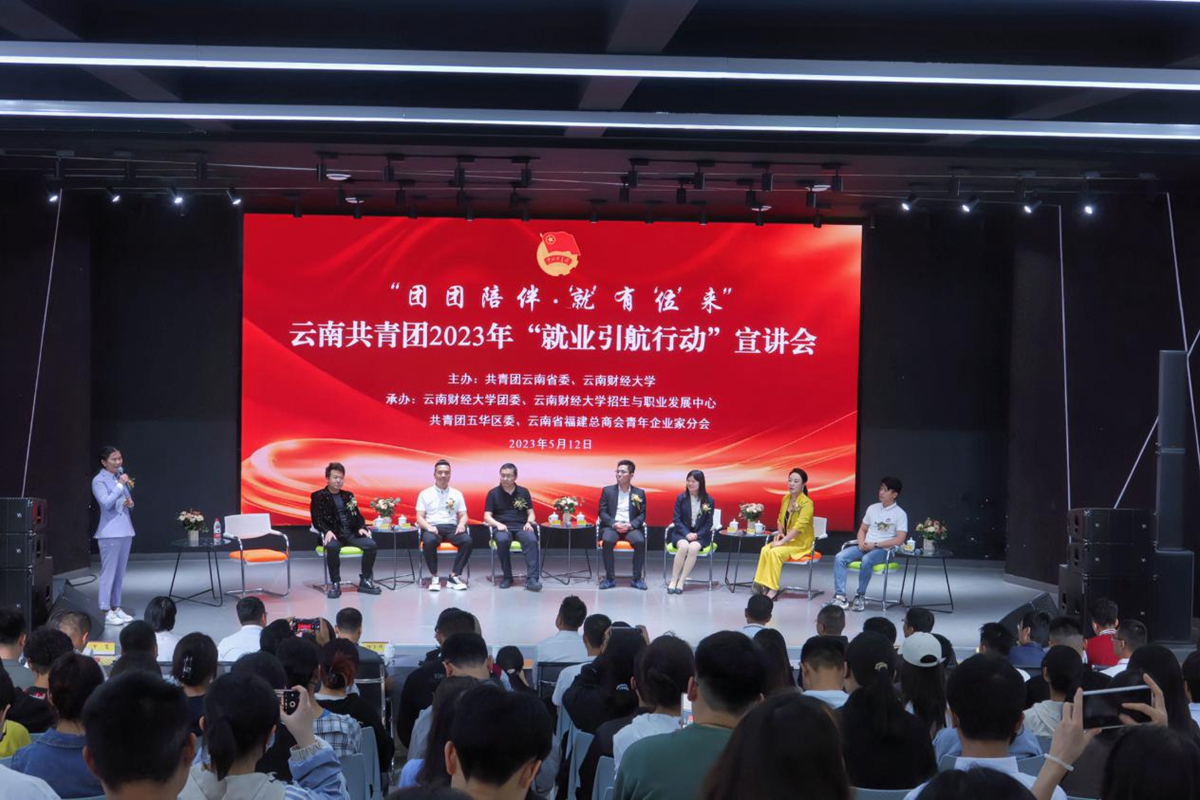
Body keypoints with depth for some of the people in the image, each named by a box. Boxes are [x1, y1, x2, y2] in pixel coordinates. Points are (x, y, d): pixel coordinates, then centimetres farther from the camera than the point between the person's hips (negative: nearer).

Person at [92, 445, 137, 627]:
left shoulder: (121, 476, 12)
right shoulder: (99, 480, -7)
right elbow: (106, 503, -19)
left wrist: (130, 503, -1)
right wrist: (120, 485, -21)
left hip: (125, 530, 7)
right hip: (110, 532, -7)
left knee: (120, 571, 10)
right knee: (108, 572, -6)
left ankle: (116, 607, 16)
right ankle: (105, 612, -3)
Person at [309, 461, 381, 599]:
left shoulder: (348, 495, 20)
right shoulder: (318, 496, 5)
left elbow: (358, 516, 20)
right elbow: (316, 519, -4)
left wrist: (361, 528, -3)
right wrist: (327, 531, -23)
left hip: (351, 533, 5)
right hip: (333, 534, -4)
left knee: (372, 545, -22)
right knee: (333, 547, -40)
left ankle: (365, 581, -9)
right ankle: (335, 584, -25)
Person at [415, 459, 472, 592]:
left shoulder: (457, 494, 17)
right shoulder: (425, 494, 11)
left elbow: (463, 515, 14)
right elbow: (419, 517, 5)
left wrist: (461, 524, -10)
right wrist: (428, 527, -16)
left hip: (452, 528, 2)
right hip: (432, 528, -2)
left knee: (467, 540, -31)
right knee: (428, 541, -39)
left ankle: (454, 576, -23)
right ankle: (434, 577, -22)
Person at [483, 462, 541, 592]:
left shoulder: (523, 492, 14)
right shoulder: (493, 493, 10)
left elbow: (531, 513, 15)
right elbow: (487, 516, 5)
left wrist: (529, 523, -8)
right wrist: (498, 524, -15)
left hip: (521, 526, 1)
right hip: (502, 527, -1)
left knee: (532, 540, -33)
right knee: (502, 540, -37)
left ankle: (532, 579, -39)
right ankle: (507, 577, -20)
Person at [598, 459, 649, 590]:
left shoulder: (639, 493, 11)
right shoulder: (607, 491, 10)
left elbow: (642, 514, 6)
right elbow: (602, 512, 4)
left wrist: (630, 525, -13)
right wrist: (614, 524, -14)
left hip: (631, 527, 0)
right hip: (612, 526, 0)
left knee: (640, 541, -31)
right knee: (607, 540, -34)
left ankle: (637, 578, -17)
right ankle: (610, 578, -21)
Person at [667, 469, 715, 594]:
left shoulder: (709, 501, 0)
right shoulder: (681, 498, 1)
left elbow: (708, 523, 0)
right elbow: (676, 519, -1)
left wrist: (697, 535, -15)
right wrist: (687, 534, -15)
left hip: (700, 535, 0)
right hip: (682, 533, 0)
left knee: (694, 548, -33)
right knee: (684, 546, -33)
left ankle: (681, 582, -27)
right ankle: (673, 580, -25)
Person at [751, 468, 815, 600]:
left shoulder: (806, 503, -16)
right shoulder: (785, 499, 6)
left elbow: (799, 526, -25)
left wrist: (782, 542, -26)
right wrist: (780, 533, -2)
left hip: (801, 542, -6)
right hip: (786, 539, 6)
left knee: (775, 553, -30)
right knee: (765, 550, -22)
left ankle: (773, 589, -25)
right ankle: (762, 584, -22)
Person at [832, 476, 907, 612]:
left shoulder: (900, 514, -3)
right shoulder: (872, 508, 13)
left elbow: (899, 540, -12)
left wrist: (875, 545, -16)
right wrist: (861, 543, -3)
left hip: (883, 550, -5)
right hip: (865, 547, 5)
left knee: (866, 560, -38)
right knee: (840, 558, -21)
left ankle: (860, 596, -20)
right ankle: (840, 596, -26)